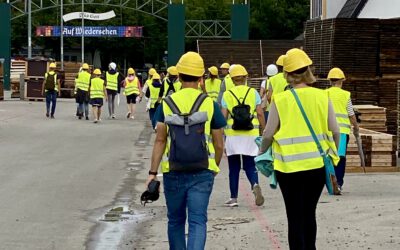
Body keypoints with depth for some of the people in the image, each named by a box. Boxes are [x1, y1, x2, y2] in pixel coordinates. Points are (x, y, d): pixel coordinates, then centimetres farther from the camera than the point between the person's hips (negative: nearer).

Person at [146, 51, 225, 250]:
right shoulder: (210, 105, -1)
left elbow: (160, 141, -4)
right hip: (202, 173, -1)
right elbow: (219, 145, 2)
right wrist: (215, 167, 20)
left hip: (173, 173, 1)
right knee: (197, 221, -4)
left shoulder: (166, 104, 0)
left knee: (176, 221, 17)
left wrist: (152, 172, -2)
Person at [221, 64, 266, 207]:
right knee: (250, 165, 8)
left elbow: (223, 117, -3)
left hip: (233, 135, 0)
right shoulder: (253, 93, 2)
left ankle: (233, 198, 12)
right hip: (251, 134, 0)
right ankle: (255, 185, -22)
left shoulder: (227, 95, 0)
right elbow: (260, 114, -1)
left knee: (234, 167, 11)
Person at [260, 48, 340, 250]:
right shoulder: (322, 97, -4)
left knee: (295, 217, 4)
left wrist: (261, 152, 13)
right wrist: (334, 154, 16)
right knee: (309, 213, 19)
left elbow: (268, 134, -6)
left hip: (290, 166, -2)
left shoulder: (280, 100, -8)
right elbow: (334, 130, -1)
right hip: (317, 164, 2)